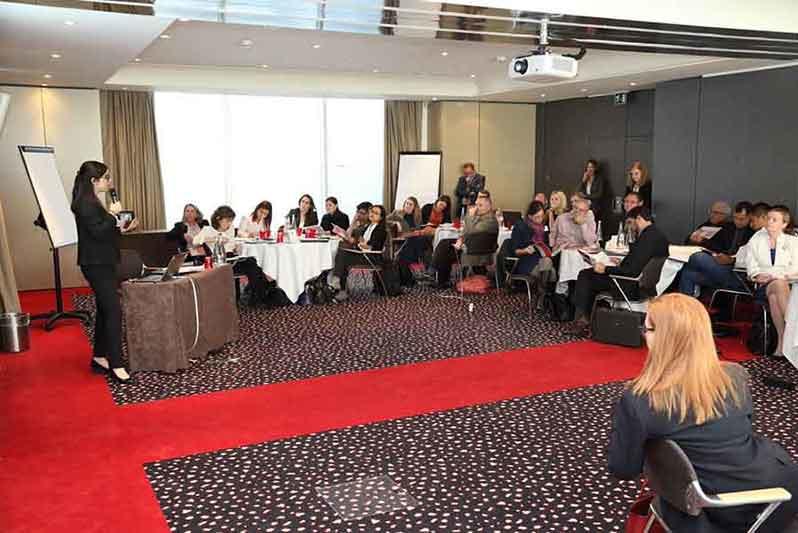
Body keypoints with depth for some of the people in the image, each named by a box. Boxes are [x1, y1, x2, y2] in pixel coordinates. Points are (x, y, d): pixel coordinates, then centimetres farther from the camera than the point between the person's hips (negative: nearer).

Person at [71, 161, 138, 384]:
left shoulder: (92, 202, 15)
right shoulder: (85, 203, -15)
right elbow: (97, 232, -23)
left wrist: (123, 229, 10)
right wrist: (112, 214, -13)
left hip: (102, 264, 10)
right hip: (96, 264, -10)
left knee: (105, 310, 14)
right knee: (114, 311, -12)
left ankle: (99, 357, 22)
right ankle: (116, 365, -9)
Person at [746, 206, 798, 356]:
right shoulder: (756, 240, 20)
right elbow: (752, 267, 11)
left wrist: (773, 275, -12)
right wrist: (759, 276, -11)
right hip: (763, 287, 0)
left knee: (774, 296, -38)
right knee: (779, 285, -37)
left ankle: (782, 340, -40)